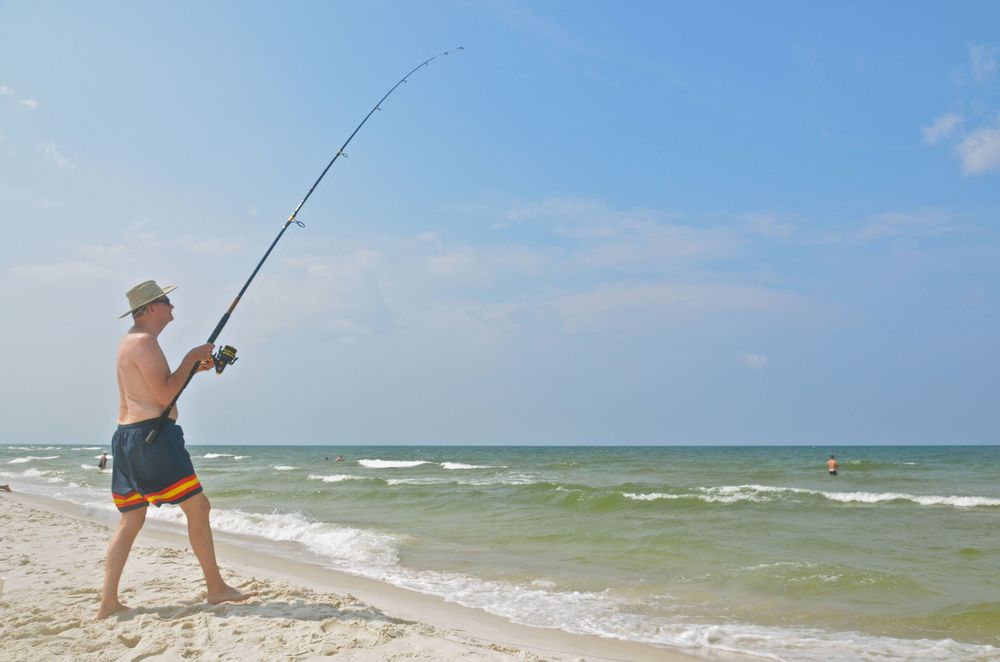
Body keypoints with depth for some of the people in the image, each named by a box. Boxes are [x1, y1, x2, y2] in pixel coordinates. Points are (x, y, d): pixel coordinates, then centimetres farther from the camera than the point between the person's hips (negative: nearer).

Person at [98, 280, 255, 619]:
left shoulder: (130, 341, 21)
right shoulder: (144, 341, -11)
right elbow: (165, 394, -17)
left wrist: (193, 366, 20)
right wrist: (191, 357, -9)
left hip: (127, 436, 11)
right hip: (152, 433, -10)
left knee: (130, 520, 9)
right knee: (197, 506, -3)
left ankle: (108, 602, 6)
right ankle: (216, 588, 3)